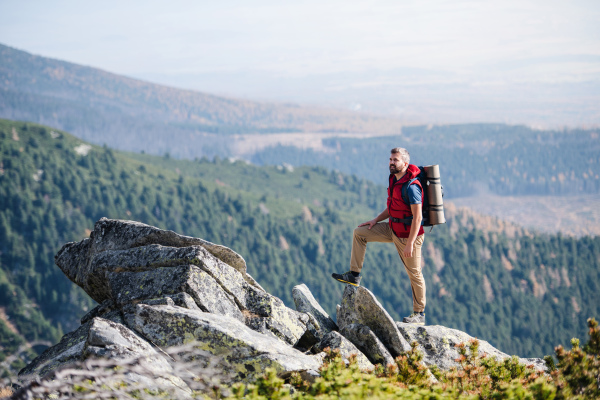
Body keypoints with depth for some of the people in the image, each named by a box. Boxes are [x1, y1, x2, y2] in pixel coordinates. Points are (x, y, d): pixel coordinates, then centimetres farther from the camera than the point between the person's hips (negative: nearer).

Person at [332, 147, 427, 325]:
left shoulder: (411, 187, -23)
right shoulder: (394, 179, 5)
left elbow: (417, 217, -25)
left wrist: (410, 243, -27)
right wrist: (376, 220, 7)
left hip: (408, 235, -9)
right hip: (392, 228, 9)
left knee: (414, 273, 1)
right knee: (359, 232, 7)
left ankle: (419, 314, 12)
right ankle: (354, 275, 9)